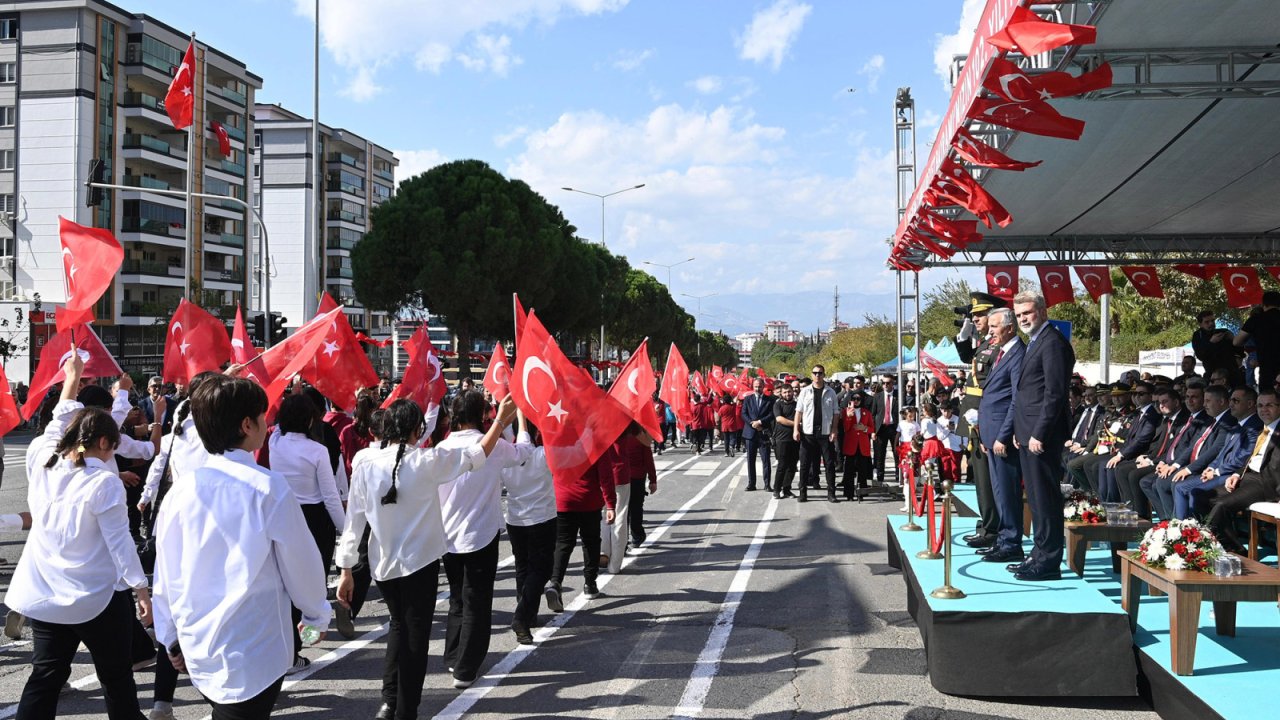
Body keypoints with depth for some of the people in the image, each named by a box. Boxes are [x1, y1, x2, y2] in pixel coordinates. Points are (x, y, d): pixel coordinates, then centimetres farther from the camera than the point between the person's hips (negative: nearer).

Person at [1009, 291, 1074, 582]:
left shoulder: (1052, 342, -13)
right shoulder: (1035, 343, 19)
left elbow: (1055, 393, -19)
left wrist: (1039, 434, -21)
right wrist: (1020, 430, 16)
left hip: (1042, 435, -10)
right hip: (1029, 435, 10)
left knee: (1045, 498, -6)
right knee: (1036, 497, 15)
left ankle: (1049, 562, -1)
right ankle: (1040, 554, 23)